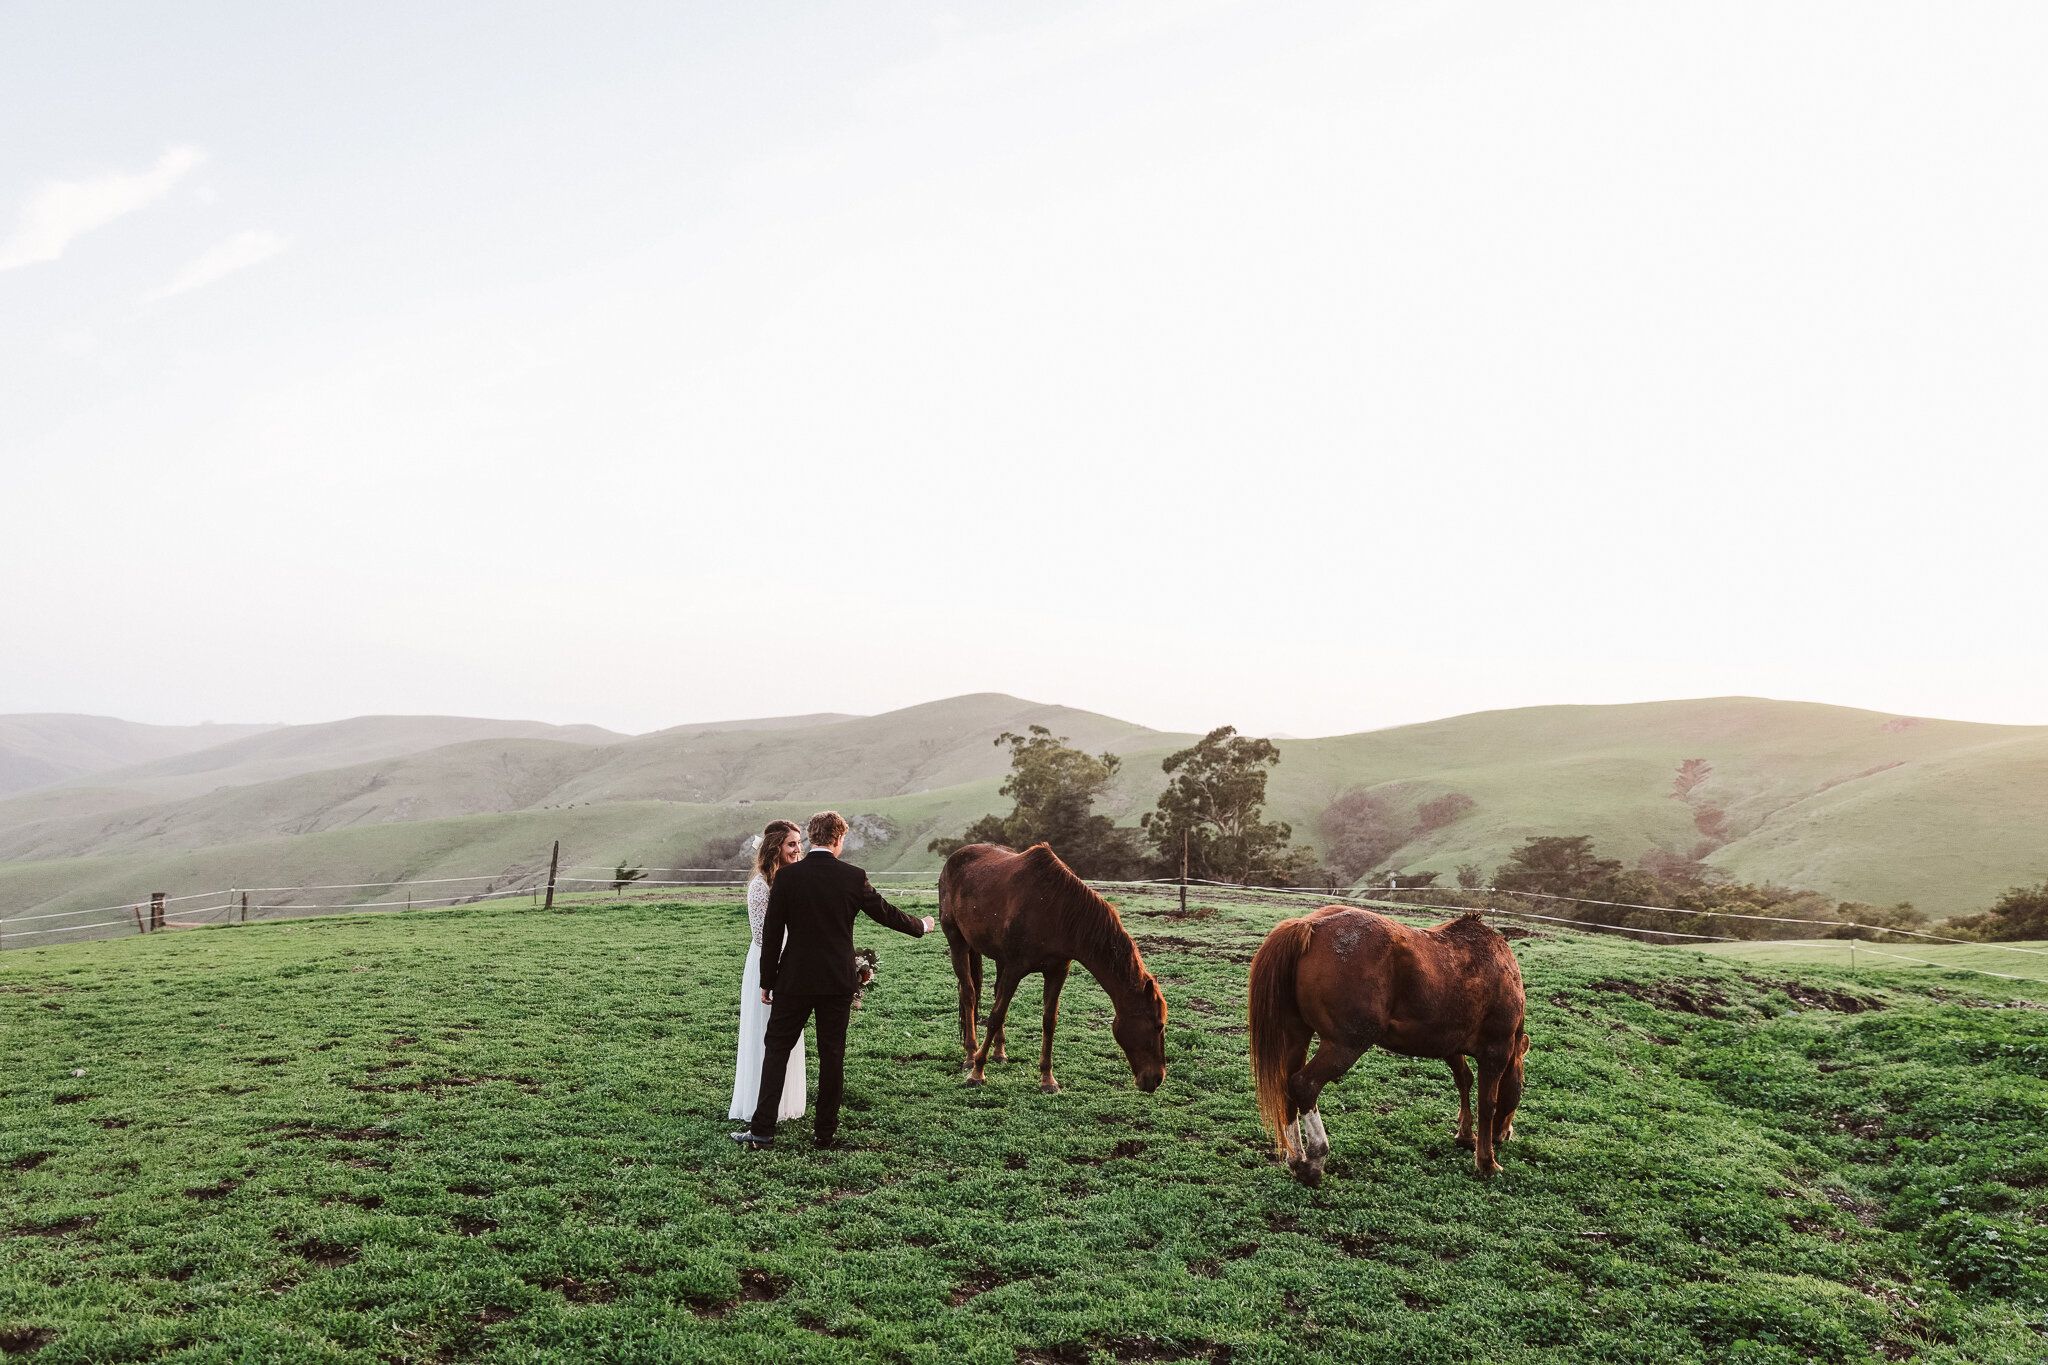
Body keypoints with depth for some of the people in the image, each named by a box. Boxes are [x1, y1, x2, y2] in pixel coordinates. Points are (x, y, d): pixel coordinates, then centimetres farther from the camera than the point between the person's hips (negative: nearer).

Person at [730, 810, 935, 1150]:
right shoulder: (853, 877, -5)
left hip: (794, 981, -1)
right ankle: (826, 1131, 15)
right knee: (832, 1055, 9)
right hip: (838, 982, 1)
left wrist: (766, 982, 5)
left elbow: (771, 933, -4)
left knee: (777, 1051, 7)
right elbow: (886, 913, 7)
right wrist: (921, 926, 25)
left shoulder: (787, 876, -7)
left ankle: (762, 1130, 4)